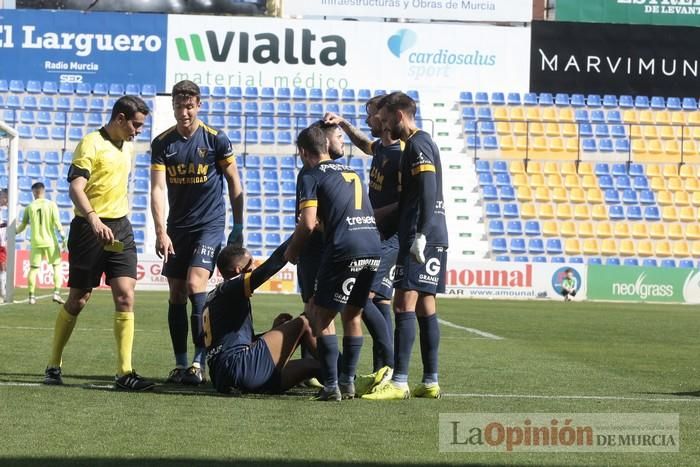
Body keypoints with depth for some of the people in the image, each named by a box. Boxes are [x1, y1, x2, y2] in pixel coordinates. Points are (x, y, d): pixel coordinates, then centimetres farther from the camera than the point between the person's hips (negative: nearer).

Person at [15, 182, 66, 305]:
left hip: (36, 242, 2)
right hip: (50, 241, -2)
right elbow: (57, 223, -10)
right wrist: (63, 236, -4)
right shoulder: (51, 205, -3)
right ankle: (57, 293, -6)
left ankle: (32, 296, 5)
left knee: (33, 268, 9)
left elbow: (23, 225, 5)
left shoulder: (30, 207, 2)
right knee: (57, 265, 7)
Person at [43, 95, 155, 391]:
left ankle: (124, 372, -9)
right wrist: (94, 219, -36)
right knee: (78, 300, 3)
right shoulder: (91, 144, -11)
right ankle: (54, 366, 18)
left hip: (120, 228, 6)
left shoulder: (128, 146, 14)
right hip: (89, 229, -6)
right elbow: (75, 188, -21)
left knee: (125, 296, -7)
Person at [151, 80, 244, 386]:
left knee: (195, 284, -18)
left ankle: (200, 361, -16)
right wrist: (161, 232, -18)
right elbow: (157, 189, -7)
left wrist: (238, 227, 1)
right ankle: (180, 364, 13)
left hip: (210, 223, -4)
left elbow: (234, 183, 2)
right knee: (176, 294, 4)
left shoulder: (216, 139, -7)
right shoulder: (162, 143, -1)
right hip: (177, 226, 4)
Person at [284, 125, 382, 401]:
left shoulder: (311, 177, 1)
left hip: (343, 249, -7)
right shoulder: (350, 172, 23)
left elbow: (307, 224, -8)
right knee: (353, 315, 18)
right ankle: (348, 383, 19)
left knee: (322, 316, 4)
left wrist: (291, 250, 9)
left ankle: (331, 386, -1)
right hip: (373, 247, 7)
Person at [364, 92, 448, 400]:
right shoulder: (420, 144, 21)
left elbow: (428, 192, -20)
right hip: (433, 239, 10)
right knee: (425, 308, 10)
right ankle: (430, 383, 11)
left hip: (422, 238, -10)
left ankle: (399, 383, -17)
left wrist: (420, 235, -26)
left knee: (404, 306, -13)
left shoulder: (418, 145, -9)